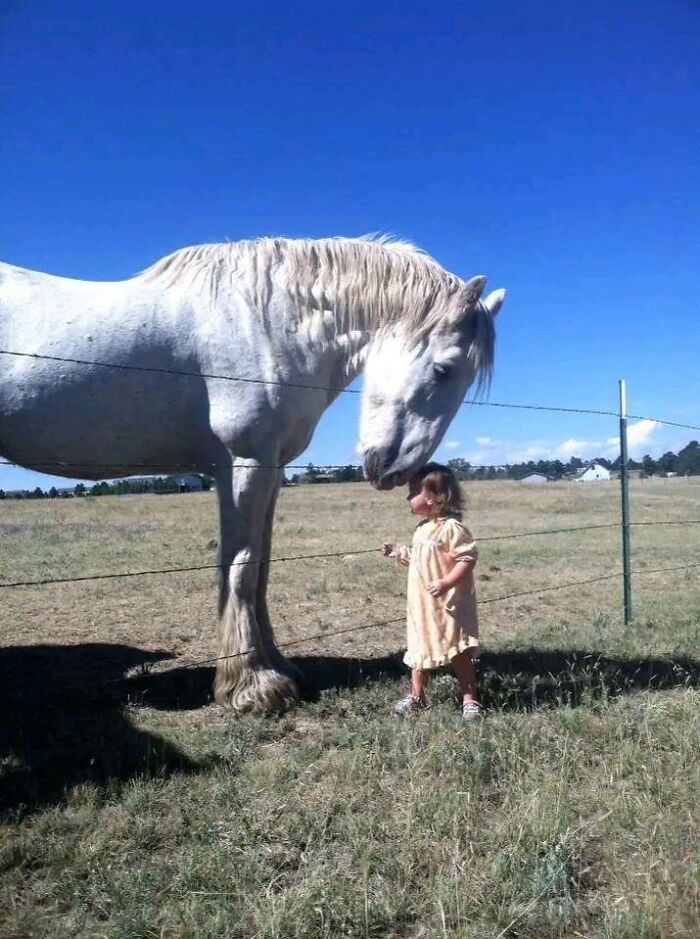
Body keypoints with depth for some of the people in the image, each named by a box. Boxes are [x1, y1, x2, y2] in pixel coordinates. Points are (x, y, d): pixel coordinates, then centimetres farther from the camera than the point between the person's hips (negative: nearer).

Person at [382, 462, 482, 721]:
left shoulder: (451, 527, -18)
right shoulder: (422, 529, 11)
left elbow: (467, 558, -22)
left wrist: (446, 582, -30)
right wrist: (399, 552, 12)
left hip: (449, 605, -9)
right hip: (421, 605, 9)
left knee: (459, 653, 2)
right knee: (420, 649, 16)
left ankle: (470, 700, 13)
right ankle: (416, 696, 29)